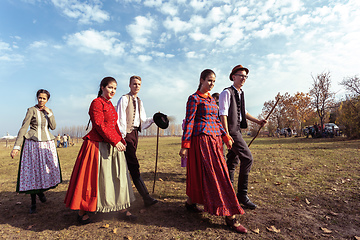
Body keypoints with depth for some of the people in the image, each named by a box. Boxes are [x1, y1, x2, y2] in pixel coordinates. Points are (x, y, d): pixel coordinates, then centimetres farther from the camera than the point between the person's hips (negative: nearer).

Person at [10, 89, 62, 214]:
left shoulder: (49, 111, 10)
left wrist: (49, 113, -9)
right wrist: (16, 146, -16)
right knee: (32, 171, 1)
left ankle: (41, 191, 34)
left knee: (49, 170, 6)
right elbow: (23, 128, -10)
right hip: (33, 143, -4)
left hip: (48, 143, 4)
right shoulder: (31, 110, -4)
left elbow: (53, 127, 1)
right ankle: (33, 202, 13)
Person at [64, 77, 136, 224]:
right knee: (93, 178, 1)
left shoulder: (110, 105, 17)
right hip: (98, 145, -8)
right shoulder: (96, 103, -8)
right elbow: (99, 126, -17)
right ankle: (81, 212, 19)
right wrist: (115, 141, -20)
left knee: (118, 177, 10)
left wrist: (121, 141, 9)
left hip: (113, 145, 9)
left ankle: (123, 209, 21)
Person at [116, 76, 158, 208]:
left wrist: (153, 119, 0)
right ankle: (146, 197, -8)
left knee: (128, 166, 11)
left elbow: (143, 122, 17)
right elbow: (120, 119, -9)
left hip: (135, 133, 8)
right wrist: (121, 136, -15)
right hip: (127, 134, -8)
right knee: (134, 166, -9)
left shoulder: (139, 102, 20)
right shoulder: (124, 99, -2)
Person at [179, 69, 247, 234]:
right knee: (216, 175, -8)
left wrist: (225, 136, 10)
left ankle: (190, 202, 32)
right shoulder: (194, 98, -5)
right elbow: (189, 122, -10)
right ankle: (230, 216, -1)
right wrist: (185, 145, -13)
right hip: (202, 138, -8)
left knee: (200, 172, 14)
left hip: (215, 139, 8)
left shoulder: (211, 99, 18)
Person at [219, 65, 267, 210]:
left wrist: (257, 121, 21)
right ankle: (242, 195, -1)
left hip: (237, 130, 9)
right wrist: (227, 134, -21)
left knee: (233, 161, 11)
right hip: (230, 130, -9)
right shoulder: (226, 93, -9)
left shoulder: (241, 93, 18)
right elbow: (223, 114, -15)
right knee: (247, 158, -12)